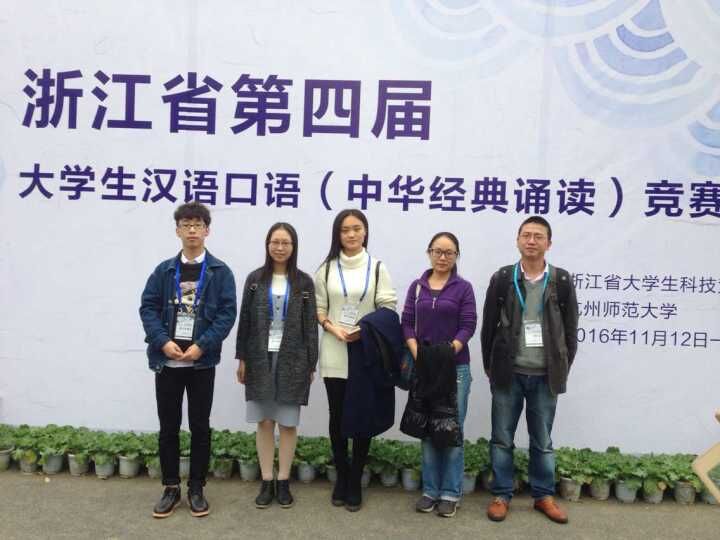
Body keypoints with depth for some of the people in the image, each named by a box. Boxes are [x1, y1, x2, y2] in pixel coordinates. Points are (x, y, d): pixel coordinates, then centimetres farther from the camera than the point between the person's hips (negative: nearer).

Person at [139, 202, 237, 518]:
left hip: (202, 361, -2)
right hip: (166, 360, 2)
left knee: (200, 426, 7)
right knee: (168, 426, 9)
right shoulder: (164, 270, 8)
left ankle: (196, 488, 20)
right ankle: (171, 488, 23)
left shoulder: (220, 272, 1)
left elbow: (227, 312, -6)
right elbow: (148, 307, 2)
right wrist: (163, 341, -13)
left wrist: (202, 345, -16)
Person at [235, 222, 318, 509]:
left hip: (292, 360, -1)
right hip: (260, 359, 1)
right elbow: (244, 320, 5)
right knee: (264, 422, 6)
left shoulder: (304, 282, 2)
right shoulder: (255, 279, 4)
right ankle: (266, 482, 17)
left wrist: (311, 364, -2)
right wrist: (241, 358, 1)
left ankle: (283, 482, 17)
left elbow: (310, 325, 1)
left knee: (288, 423, 5)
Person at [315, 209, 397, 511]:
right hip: (334, 354, 1)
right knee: (337, 417, 8)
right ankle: (342, 478, 24)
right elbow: (318, 308, 7)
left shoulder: (377, 267, 1)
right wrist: (333, 328, -11)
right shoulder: (327, 268, 6)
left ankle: (355, 483, 19)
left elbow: (388, 308, -2)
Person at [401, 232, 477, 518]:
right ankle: (430, 490, 21)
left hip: (456, 367, -2)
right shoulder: (416, 286, 9)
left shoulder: (463, 287, 1)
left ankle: (450, 493, 15)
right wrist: (417, 354, -12)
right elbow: (407, 323, 3)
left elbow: (468, 326, -7)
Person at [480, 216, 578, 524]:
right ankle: (501, 495, 21)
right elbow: (489, 326, 3)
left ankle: (544, 496, 27)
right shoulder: (501, 278, 0)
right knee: (502, 439, 7)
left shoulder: (562, 281, 1)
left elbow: (570, 329, 5)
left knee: (542, 441, 12)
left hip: (546, 375, 0)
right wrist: (490, 367, 3)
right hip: (509, 373, 0)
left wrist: (563, 370, 3)